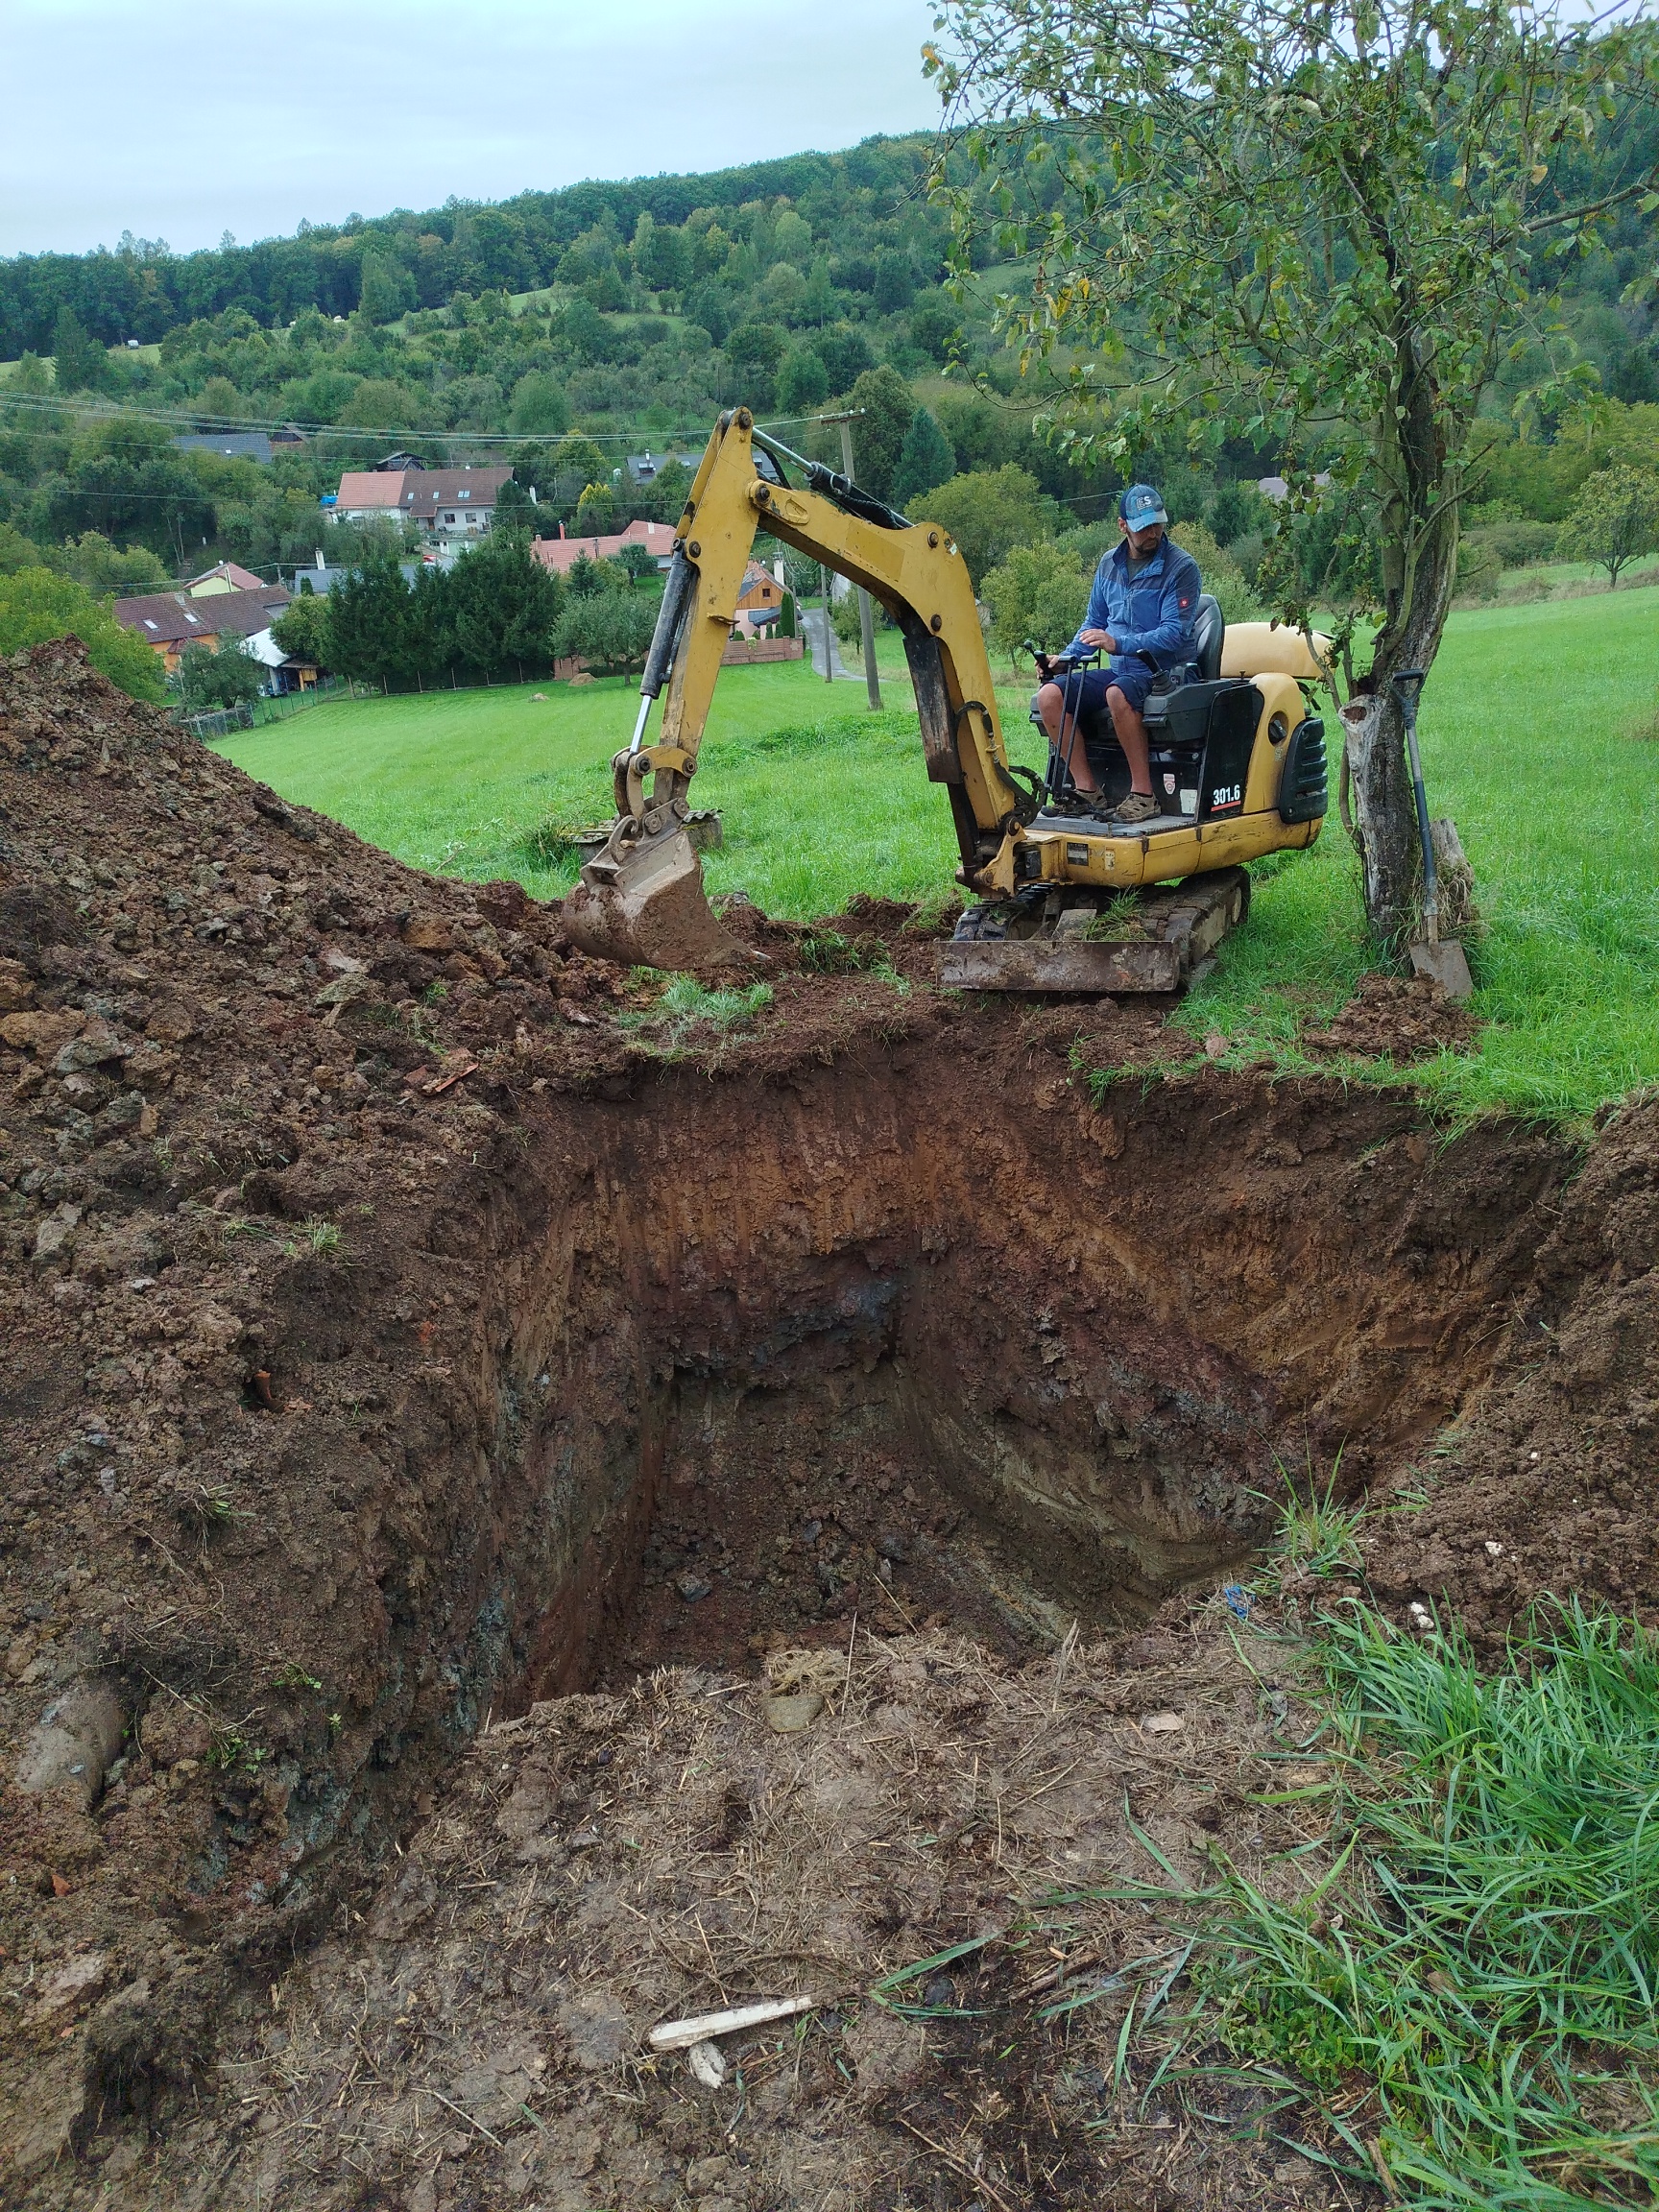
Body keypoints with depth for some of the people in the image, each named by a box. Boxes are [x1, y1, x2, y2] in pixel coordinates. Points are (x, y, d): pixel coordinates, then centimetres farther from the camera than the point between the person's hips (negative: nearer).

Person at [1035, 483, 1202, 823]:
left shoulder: (1180, 567, -8)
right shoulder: (1109, 563, 11)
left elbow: (1174, 633, -16)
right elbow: (1094, 623, 21)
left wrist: (1118, 643, -27)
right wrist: (1065, 658, 5)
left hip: (1165, 671, -6)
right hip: (1119, 669, 6)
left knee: (1118, 693, -39)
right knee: (1050, 695, -17)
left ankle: (1143, 794, -31)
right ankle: (1086, 789, -16)